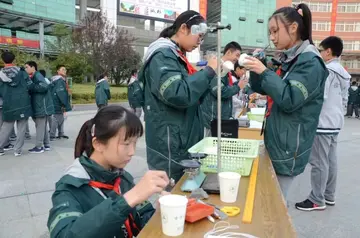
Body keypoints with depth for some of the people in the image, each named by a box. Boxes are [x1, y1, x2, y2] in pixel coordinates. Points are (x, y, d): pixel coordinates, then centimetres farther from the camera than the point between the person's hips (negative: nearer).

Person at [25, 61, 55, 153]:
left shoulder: (37, 76, -11)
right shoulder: (34, 77, 18)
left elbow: (44, 86, -27)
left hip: (42, 106, -10)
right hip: (39, 106, 10)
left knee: (40, 127, -4)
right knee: (43, 126, 14)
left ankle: (39, 147, 3)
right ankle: (46, 145, 21)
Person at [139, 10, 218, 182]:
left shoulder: (177, 56, 15)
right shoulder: (162, 55, -14)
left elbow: (194, 97, 20)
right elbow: (179, 95, -29)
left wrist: (213, 75, 7)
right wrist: (209, 71, -18)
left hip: (185, 143, 10)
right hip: (170, 148, -9)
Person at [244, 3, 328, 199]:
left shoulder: (310, 62, -14)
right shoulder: (288, 59, 12)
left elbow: (289, 100, -23)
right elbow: (263, 89, 16)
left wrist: (264, 71, -21)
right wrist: (256, 70, -2)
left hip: (289, 148, -8)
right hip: (276, 142, 8)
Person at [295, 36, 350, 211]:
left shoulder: (327, 71, -14)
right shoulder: (343, 73, 15)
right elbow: (344, 100, 19)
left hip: (323, 123, -9)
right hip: (335, 123, 10)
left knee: (319, 162, -3)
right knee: (331, 160, 14)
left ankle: (317, 200, 6)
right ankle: (329, 196, 24)